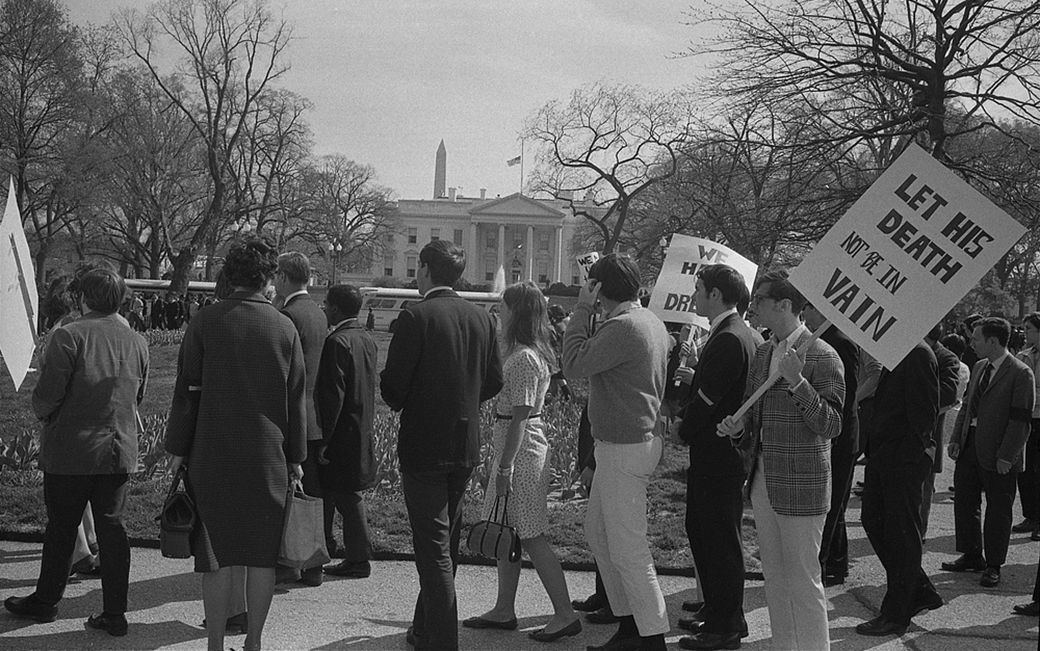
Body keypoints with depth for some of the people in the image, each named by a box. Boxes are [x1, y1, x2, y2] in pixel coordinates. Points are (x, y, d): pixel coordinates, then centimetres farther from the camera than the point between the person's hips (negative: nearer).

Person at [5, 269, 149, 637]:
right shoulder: (137, 343, 3)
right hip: (119, 451, 4)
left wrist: (43, 413, 7)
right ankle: (115, 613, 9)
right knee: (111, 529, 8)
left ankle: (45, 602, 26)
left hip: (71, 451, -4)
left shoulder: (68, 337, -13)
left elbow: (47, 396, -14)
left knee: (61, 528, 10)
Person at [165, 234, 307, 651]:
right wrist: (295, 457, 12)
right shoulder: (284, 327, 0)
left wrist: (178, 449, 7)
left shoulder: (206, 322, -4)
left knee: (217, 555, 5)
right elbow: (296, 398, 4)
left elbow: (187, 391, -2)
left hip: (213, 455, -1)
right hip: (268, 458, 1)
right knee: (262, 554, 8)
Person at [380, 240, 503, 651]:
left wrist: (399, 402, 7)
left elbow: (393, 385, -14)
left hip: (424, 445, -6)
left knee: (434, 549, -2)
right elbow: (494, 382, 8)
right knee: (447, 542, 19)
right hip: (466, 445, 6)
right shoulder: (481, 318, 4)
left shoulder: (416, 317, -14)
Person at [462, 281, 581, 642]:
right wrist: (504, 459, 19)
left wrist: (505, 467, -21)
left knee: (530, 537, -4)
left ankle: (565, 615, 2)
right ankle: (504, 611, 24)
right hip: (520, 448, 10)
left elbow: (519, 417, -21)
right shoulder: (532, 353, 12)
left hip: (521, 453, -10)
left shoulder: (523, 358, -18)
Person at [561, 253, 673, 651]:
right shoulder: (652, 322, 12)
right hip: (640, 438, 11)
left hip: (626, 449, -11)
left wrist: (581, 311, -12)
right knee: (597, 532, 18)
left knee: (627, 549, -4)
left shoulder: (623, 327, -20)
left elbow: (574, 366, -19)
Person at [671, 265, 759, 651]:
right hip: (713, 454, 10)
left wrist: (683, 433, -5)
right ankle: (716, 609, 30)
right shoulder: (746, 335, 11)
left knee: (721, 538, -1)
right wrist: (695, 377, 9)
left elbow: (707, 399, -20)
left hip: (718, 456, -10)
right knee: (700, 530, 19)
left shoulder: (728, 340, -21)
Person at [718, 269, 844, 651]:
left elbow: (831, 427, -18)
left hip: (801, 486, -8)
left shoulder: (822, 357, -12)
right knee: (774, 578, 16)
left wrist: (797, 382, -28)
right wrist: (738, 430, -1)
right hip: (763, 483, 8)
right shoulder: (762, 354, 12)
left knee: (803, 581, -1)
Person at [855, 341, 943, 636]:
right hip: (883, 454, 9)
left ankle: (896, 615, 13)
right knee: (874, 521, 14)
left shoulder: (918, 354, -17)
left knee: (901, 532, 1)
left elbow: (925, 412, -18)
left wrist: (914, 448, -16)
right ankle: (920, 592, 28)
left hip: (906, 459, -9)